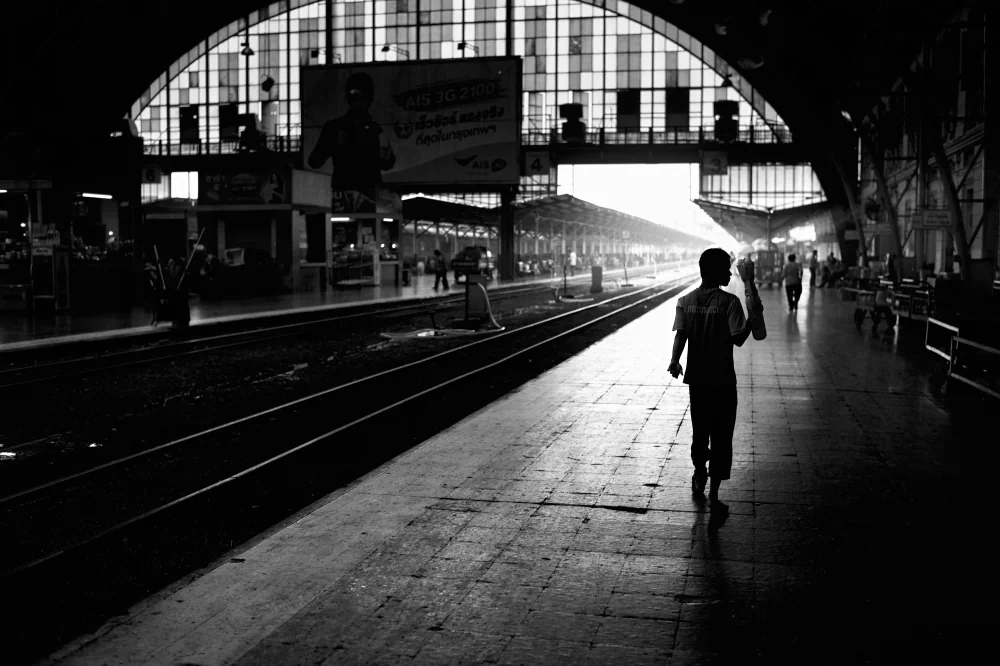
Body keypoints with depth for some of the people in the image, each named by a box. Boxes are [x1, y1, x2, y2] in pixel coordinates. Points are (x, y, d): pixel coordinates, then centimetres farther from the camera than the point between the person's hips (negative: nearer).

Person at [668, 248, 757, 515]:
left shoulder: (686, 301, 0)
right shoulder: (729, 302, -12)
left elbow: (680, 335, -9)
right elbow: (738, 339, -15)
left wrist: (674, 361, -14)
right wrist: (752, 319, -3)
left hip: (696, 378, 4)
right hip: (722, 381, -4)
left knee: (700, 430, 23)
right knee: (721, 437, 3)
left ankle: (699, 474, 42)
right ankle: (713, 495, 1)